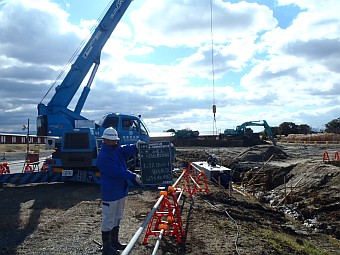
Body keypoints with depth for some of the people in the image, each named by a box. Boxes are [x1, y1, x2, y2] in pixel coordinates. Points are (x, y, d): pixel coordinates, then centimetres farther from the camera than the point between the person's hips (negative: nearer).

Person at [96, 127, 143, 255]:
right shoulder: (103, 157, -20)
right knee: (108, 220, 2)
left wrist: (136, 146, -28)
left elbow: (127, 150, -7)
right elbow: (118, 171, -25)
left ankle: (114, 242, 33)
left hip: (120, 191, 9)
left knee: (117, 218, 19)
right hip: (110, 193, -9)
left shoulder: (117, 149, 8)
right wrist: (134, 176, -23)